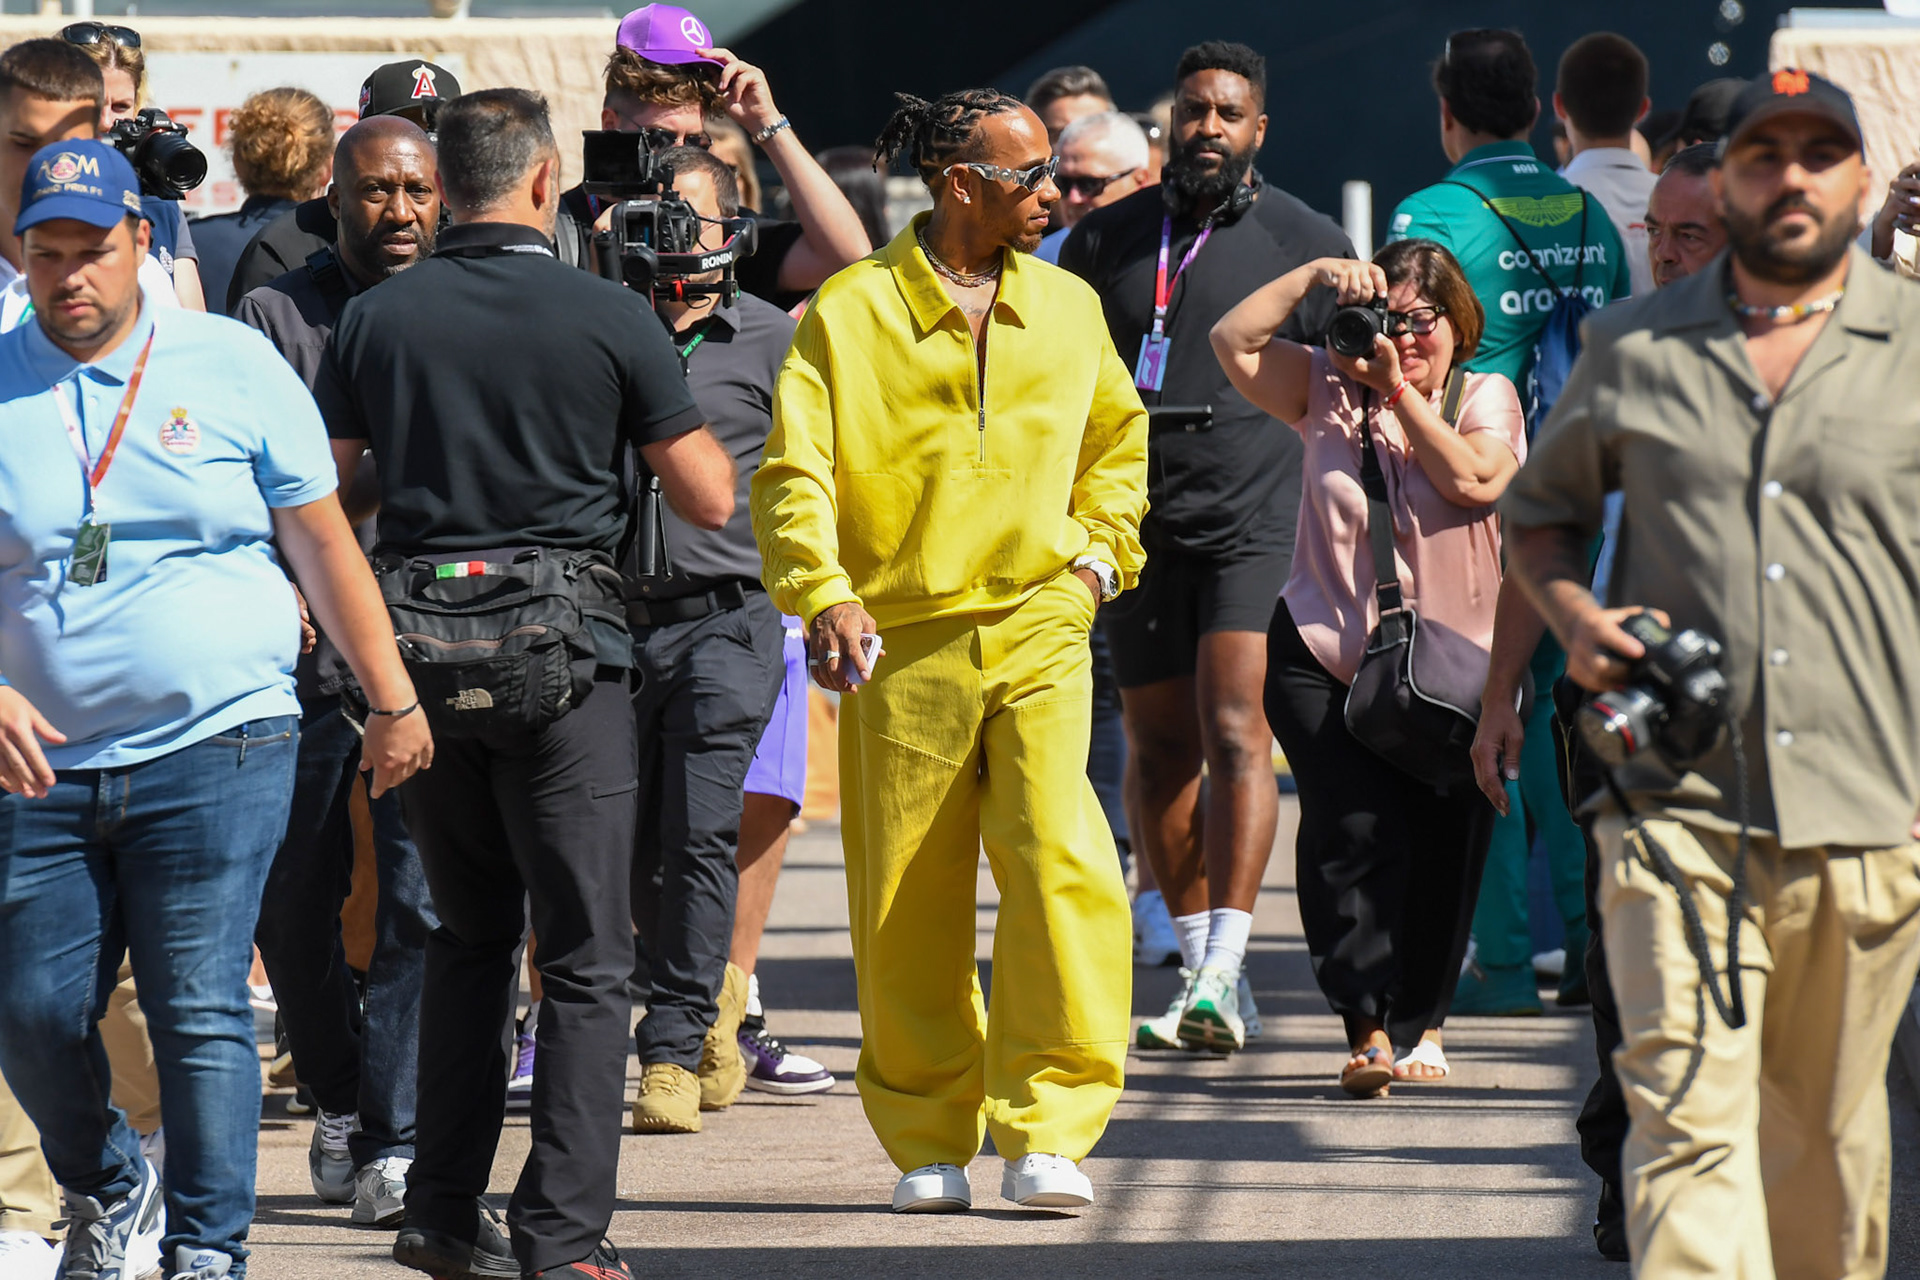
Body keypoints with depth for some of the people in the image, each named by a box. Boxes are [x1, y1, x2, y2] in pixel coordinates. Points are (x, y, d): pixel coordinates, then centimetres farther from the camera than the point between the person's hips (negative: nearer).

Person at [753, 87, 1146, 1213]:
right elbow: (794, 473, -6)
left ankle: (1049, 1131, -12)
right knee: (910, 909, 4)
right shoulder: (851, 313, -2)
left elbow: (1120, 434, 28)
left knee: (1062, 864, -17)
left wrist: (1099, 549, 16)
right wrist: (826, 595, -19)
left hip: (1038, 631, 2)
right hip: (902, 642, -2)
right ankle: (930, 1141, 20)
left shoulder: (1068, 309, 11)